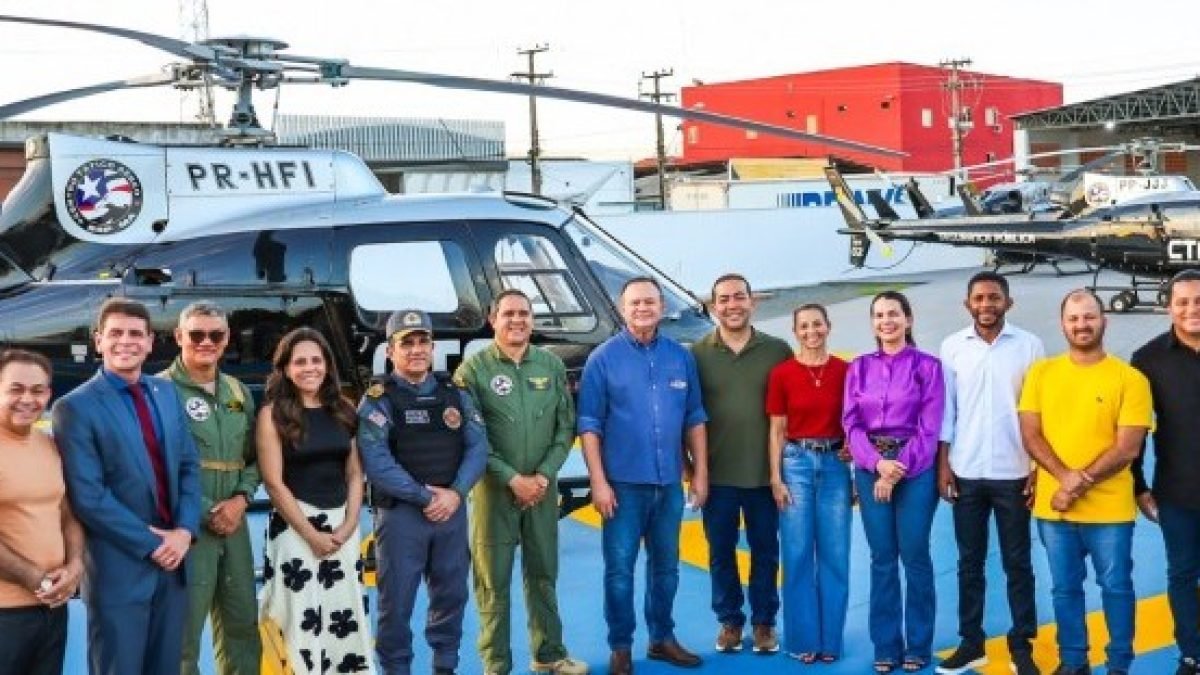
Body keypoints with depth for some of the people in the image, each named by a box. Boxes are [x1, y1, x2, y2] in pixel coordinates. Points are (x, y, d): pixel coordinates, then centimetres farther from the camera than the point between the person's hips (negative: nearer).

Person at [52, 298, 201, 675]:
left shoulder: (167, 394, 9)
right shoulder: (76, 408, -10)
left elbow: (189, 466, 9)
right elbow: (87, 497, -15)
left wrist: (184, 531, -7)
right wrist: (151, 544, -15)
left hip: (173, 558, 6)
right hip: (118, 568, -5)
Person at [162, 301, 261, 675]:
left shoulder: (238, 392, 14)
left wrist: (241, 499, -3)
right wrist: (204, 513, -14)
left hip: (233, 523, 6)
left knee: (243, 625, 13)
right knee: (182, 634, -2)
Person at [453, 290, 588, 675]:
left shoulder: (552, 366, 5)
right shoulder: (473, 369, -6)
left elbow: (566, 427, 4)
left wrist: (544, 475, -8)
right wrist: (513, 479, -14)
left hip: (543, 487, 4)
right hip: (494, 488, -3)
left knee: (543, 574, 14)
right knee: (493, 580, 2)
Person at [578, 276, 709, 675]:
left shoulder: (681, 357, 6)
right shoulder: (603, 358, -4)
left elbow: (694, 418, 10)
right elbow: (589, 425, -6)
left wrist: (700, 473, 6)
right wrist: (598, 481, -11)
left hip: (669, 482, 4)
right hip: (624, 482, -3)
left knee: (665, 565, 14)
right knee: (619, 567, 0)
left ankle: (662, 638, 27)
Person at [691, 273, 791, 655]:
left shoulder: (778, 351, -1)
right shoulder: (697, 354, -1)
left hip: (765, 473, 0)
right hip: (717, 474, 0)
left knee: (765, 550, 10)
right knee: (721, 551, 10)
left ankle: (764, 621, 24)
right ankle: (729, 620, 24)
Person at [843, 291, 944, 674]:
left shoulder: (927, 366, 1)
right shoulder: (859, 368, 9)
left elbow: (929, 427, -5)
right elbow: (852, 422, 3)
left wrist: (899, 470, -12)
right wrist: (878, 464, -13)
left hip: (916, 469, -2)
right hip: (871, 469, 2)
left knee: (914, 556, 0)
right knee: (882, 558, 5)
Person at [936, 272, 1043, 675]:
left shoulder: (1029, 346, -1)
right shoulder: (952, 347, 3)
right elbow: (945, 410, 5)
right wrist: (943, 465, 1)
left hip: (1013, 473, -1)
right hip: (965, 473, 1)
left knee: (1017, 563, 6)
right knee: (969, 562, 9)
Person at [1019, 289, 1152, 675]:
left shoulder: (1129, 378, -5)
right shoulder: (1041, 373, 3)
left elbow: (1128, 448, -9)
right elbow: (1030, 435, -1)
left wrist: (1080, 484, -16)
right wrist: (1065, 477, -16)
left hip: (1109, 509, -2)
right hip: (1052, 507, 2)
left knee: (1115, 587, 9)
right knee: (1065, 589, 13)